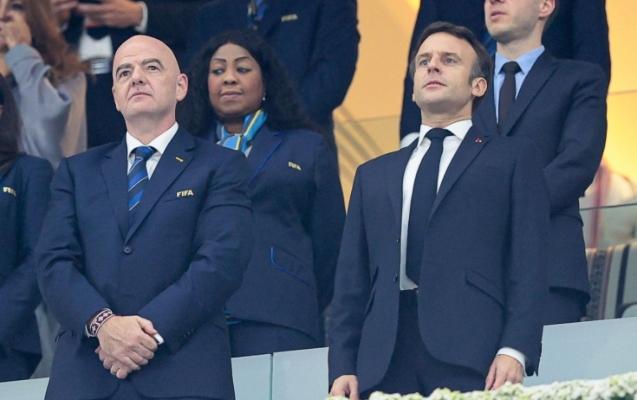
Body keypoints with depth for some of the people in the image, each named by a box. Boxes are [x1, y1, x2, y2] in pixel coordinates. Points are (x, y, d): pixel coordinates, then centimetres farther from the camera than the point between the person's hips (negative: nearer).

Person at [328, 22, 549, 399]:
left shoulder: (512, 156, 15)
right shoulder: (374, 174, 26)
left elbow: (528, 265, 3)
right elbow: (352, 282, 19)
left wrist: (515, 350, -11)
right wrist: (343, 367, 6)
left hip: (470, 359, -3)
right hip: (384, 364, 4)